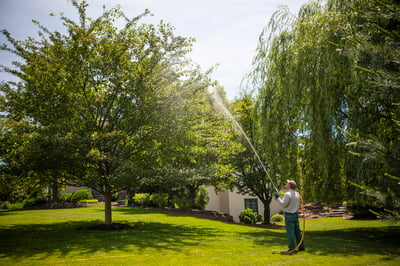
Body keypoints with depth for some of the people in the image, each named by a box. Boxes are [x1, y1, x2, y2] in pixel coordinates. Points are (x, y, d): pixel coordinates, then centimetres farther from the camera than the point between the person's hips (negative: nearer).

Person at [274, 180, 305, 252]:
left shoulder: (287, 194, -15)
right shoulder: (297, 194, 11)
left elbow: (283, 204, -13)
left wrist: (278, 198, -2)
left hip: (289, 214, -8)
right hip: (296, 214, 8)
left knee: (290, 232, -4)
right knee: (297, 231, 13)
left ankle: (292, 248, -3)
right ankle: (301, 247, 18)